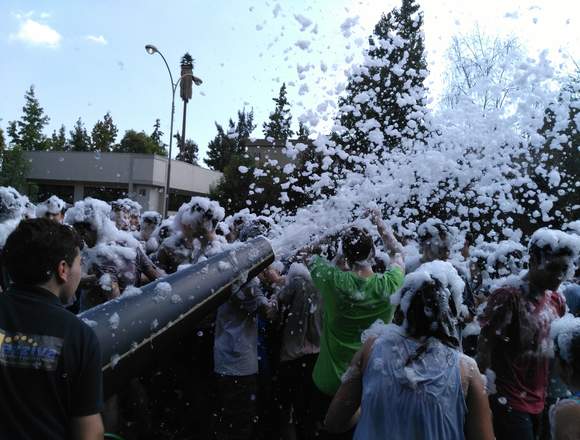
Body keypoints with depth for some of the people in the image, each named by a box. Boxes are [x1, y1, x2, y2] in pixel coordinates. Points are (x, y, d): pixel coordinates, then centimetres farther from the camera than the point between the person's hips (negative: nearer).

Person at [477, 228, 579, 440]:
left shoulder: (556, 300, 6)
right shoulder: (507, 297, -17)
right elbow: (484, 350, -16)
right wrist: (484, 402, -15)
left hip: (539, 403, 7)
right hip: (510, 404, -7)